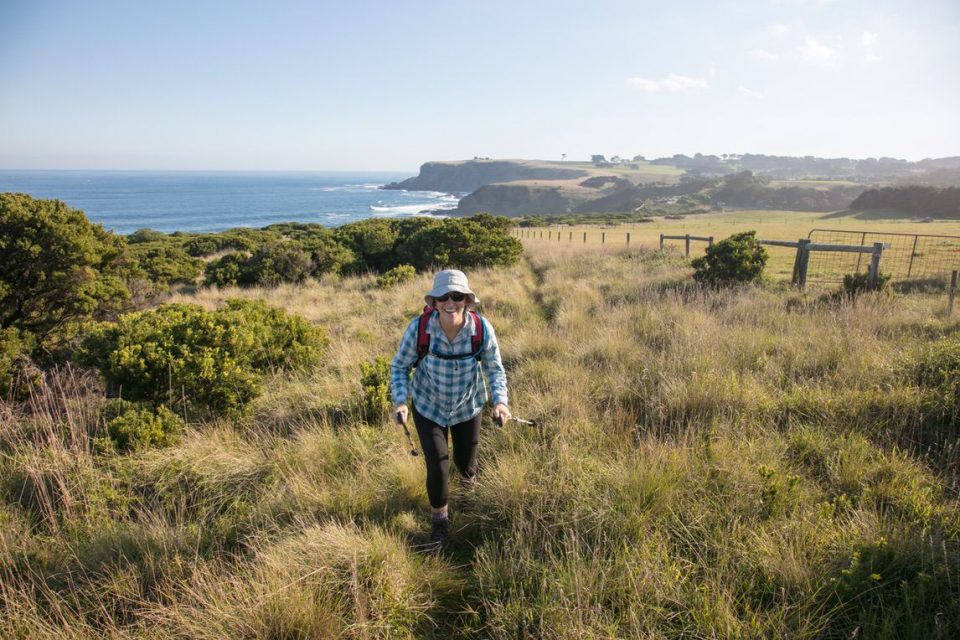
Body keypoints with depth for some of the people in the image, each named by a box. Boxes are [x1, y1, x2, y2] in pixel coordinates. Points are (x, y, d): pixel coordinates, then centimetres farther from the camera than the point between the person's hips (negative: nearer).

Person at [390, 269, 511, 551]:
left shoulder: (482, 329, -25)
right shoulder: (419, 327, -28)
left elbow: (495, 369, -12)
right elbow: (399, 366, -13)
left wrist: (500, 401, -28)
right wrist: (400, 401, -27)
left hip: (468, 406, 2)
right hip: (428, 407, -1)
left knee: (465, 460, 20)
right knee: (437, 466, -7)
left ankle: (469, 480, 62)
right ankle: (439, 519, 25)